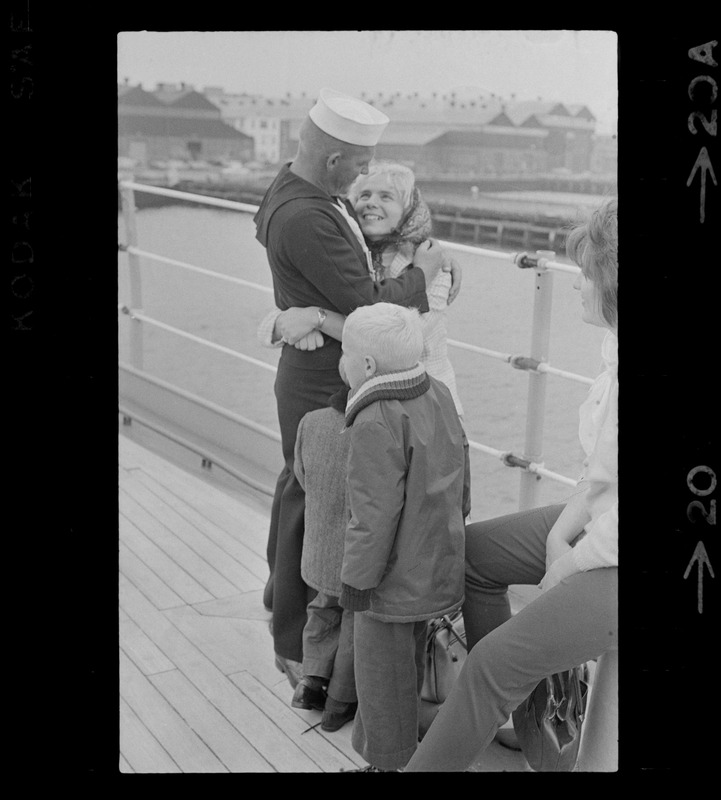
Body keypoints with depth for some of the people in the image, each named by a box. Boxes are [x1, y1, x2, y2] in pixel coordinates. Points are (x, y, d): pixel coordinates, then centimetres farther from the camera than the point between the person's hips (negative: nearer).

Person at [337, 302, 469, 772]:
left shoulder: (376, 423, -26)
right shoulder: (438, 395, 1)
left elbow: (375, 513, -25)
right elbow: (458, 477, 10)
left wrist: (356, 579, -15)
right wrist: (449, 532, 23)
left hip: (394, 576, -9)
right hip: (438, 568, 9)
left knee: (382, 671, 8)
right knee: (409, 661, 26)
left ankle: (388, 762, 22)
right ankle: (405, 749, 44)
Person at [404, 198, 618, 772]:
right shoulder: (613, 344, 0)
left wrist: (574, 562, -11)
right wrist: (562, 532, 1)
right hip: (597, 524, 10)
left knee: (499, 658, -13)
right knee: (473, 550, 17)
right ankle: (516, 706, 30)